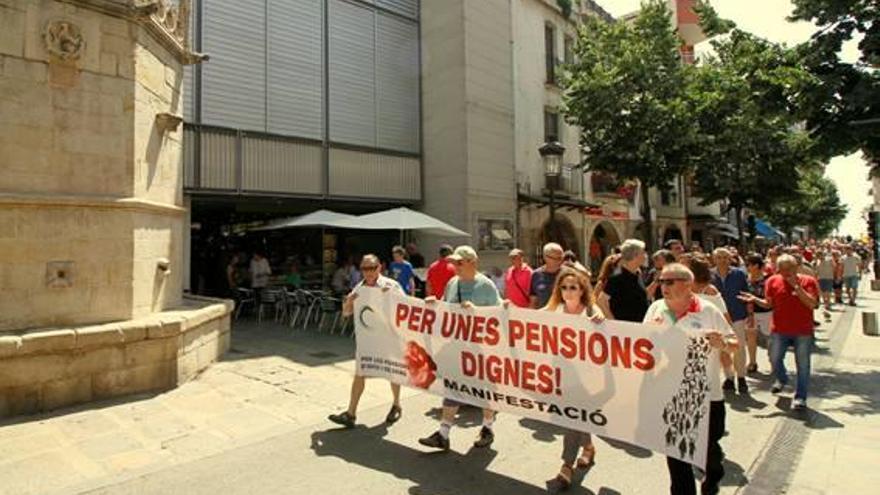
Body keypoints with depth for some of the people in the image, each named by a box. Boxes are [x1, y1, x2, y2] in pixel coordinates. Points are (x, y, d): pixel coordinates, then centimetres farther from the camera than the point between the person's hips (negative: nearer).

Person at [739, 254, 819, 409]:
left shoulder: (808, 281, -7)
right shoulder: (773, 281, -1)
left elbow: (812, 304, -17)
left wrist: (796, 286, -22)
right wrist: (755, 299, -11)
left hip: (803, 332, -2)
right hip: (779, 330, 3)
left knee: (803, 366, 2)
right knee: (774, 359, 14)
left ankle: (800, 397, 13)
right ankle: (781, 380, 44)